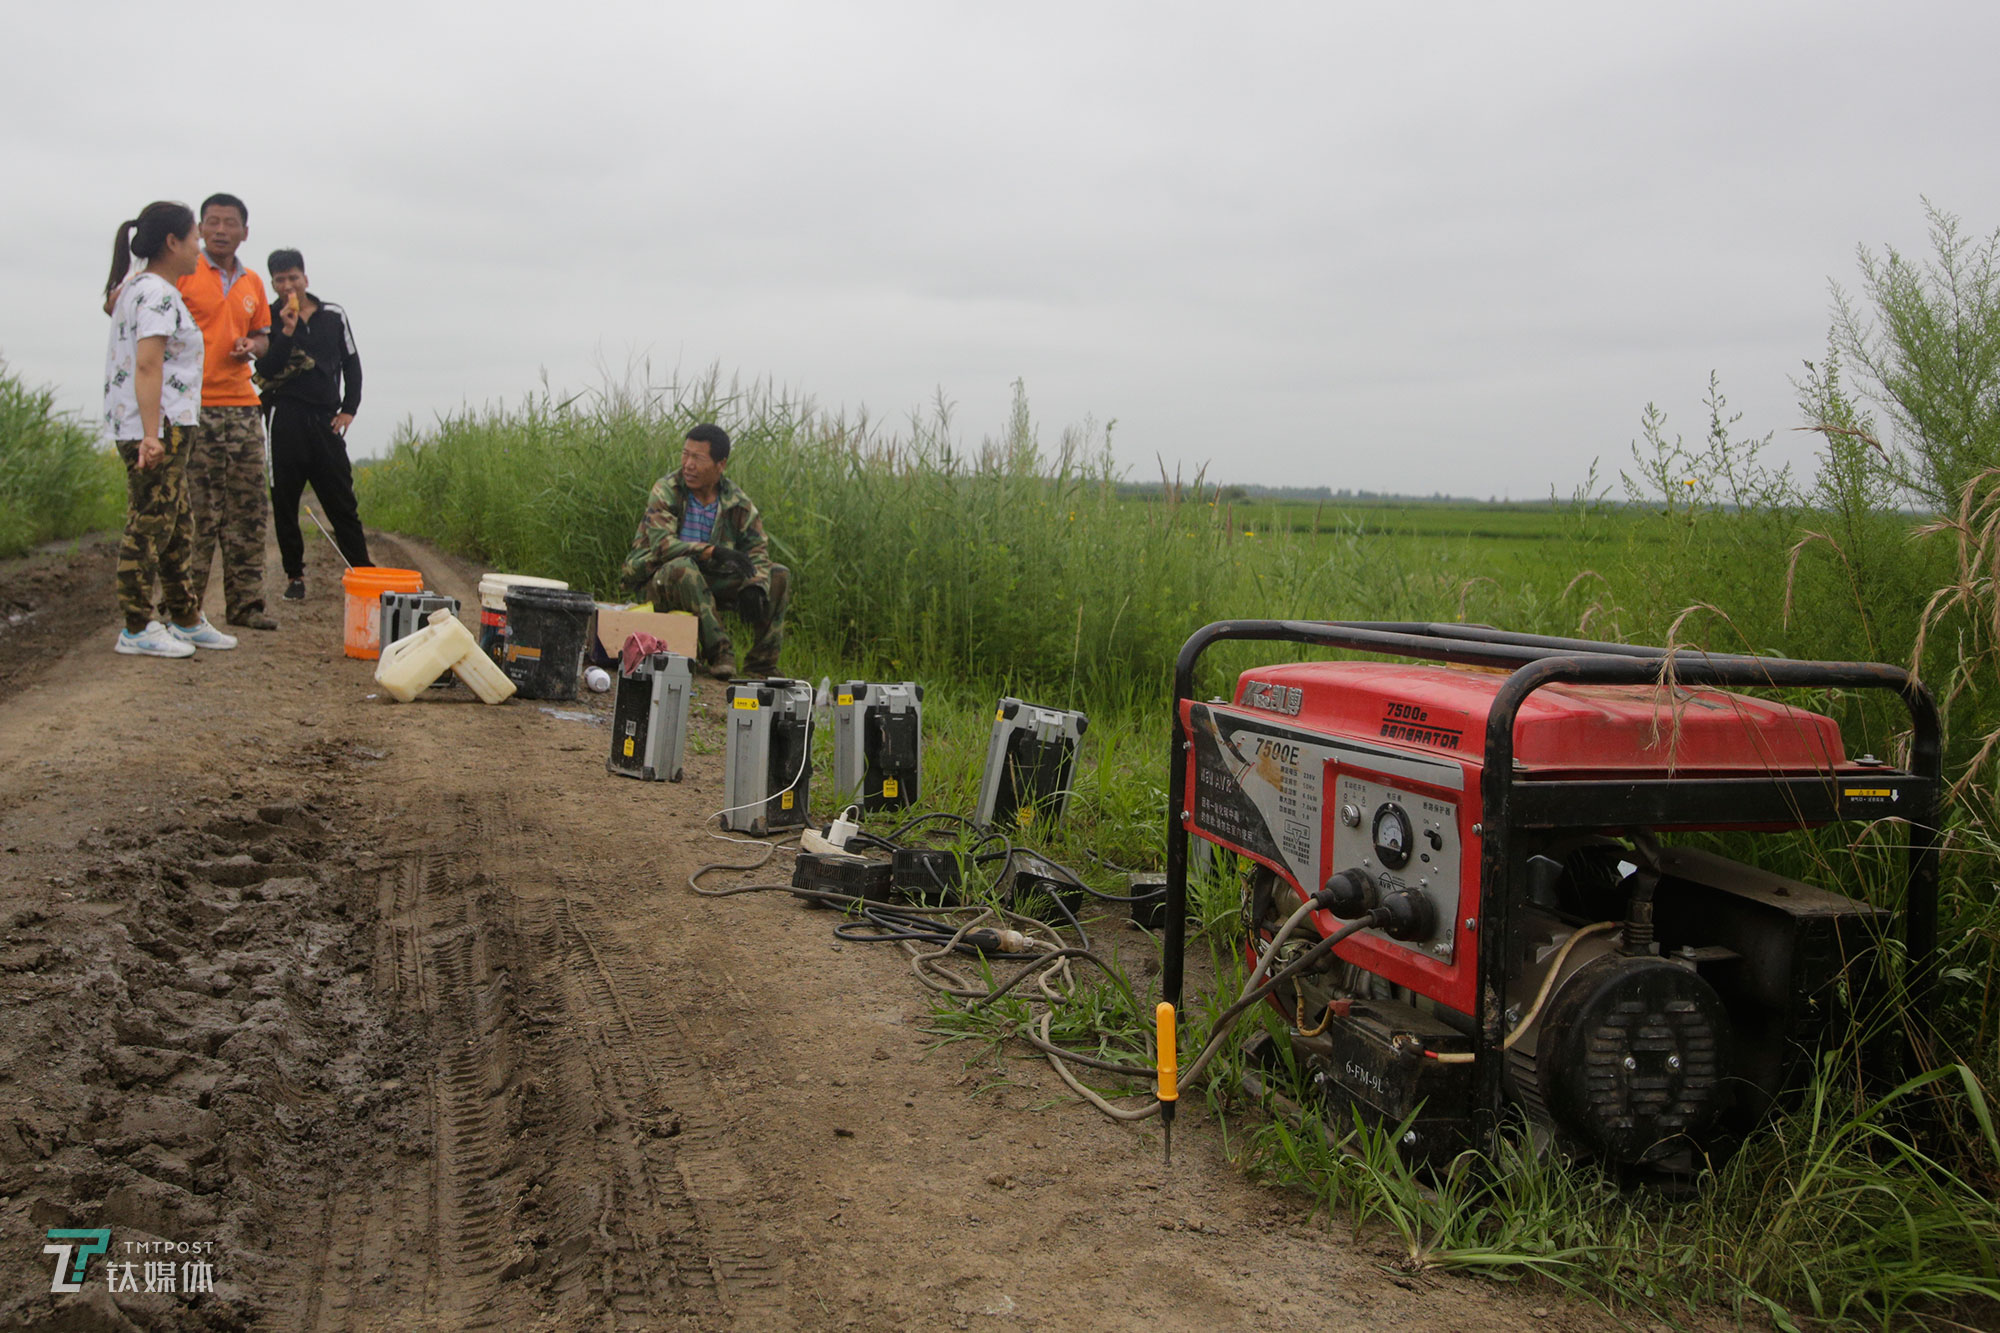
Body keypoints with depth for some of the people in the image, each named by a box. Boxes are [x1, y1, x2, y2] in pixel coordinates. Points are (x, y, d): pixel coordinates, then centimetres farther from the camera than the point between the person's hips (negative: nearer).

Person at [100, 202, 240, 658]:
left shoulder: (138, 288, 19)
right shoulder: (157, 293, -13)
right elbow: (146, 365, -21)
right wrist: (151, 433, -26)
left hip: (166, 429, 11)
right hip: (155, 427, -11)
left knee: (175, 528, 16)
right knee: (149, 526, -7)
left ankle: (186, 620, 24)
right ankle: (136, 630, -2)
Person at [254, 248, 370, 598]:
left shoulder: (333, 316, 10)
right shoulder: (269, 319, 3)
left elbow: (351, 365, 17)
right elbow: (265, 370, -8)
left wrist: (349, 409, 7)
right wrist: (287, 331, -17)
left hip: (326, 421, 1)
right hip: (285, 421, -1)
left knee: (343, 502, 0)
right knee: (285, 503, 1)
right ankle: (295, 576, 11)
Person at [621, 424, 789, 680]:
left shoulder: (736, 501, 0)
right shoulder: (666, 491, -13)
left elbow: (757, 549, -3)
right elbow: (661, 544, -25)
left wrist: (754, 585, -25)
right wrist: (714, 551, -37)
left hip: (709, 581, 5)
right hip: (661, 580, -5)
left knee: (779, 576, -5)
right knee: (682, 567, -39)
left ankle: (763, 665, -8)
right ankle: (718, 650, -33)